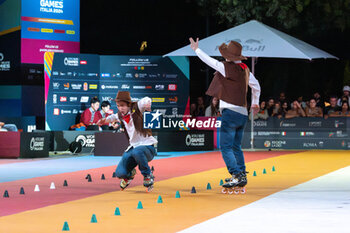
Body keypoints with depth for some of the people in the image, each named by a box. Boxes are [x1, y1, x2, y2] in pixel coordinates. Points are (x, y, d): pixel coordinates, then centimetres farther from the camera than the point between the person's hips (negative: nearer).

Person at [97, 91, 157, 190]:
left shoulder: (136, 109, -9)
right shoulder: (121, 116, 8)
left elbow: (146, 100, -26)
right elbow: (114, 117, 31)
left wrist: (147, 103, -48)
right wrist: (105, 120, 13)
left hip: (147, 146, -6)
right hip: (133, 147, 6)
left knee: (137, 152, -42)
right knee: (120, 173, -13)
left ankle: (148, 175, -13)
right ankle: (130, 174, 28)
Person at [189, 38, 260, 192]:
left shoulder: (226, 67, -12)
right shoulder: (245, 70, 11)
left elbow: (210, 61, 1)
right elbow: (256, 86, 24)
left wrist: (196, 49, 17)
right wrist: (255, 103, 39)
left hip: (230, 112, -8)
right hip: (243, 114, 8)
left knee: (225, 147, -7)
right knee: (236, 147, 17)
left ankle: (237, 175, -16)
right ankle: (242, 176, 18)